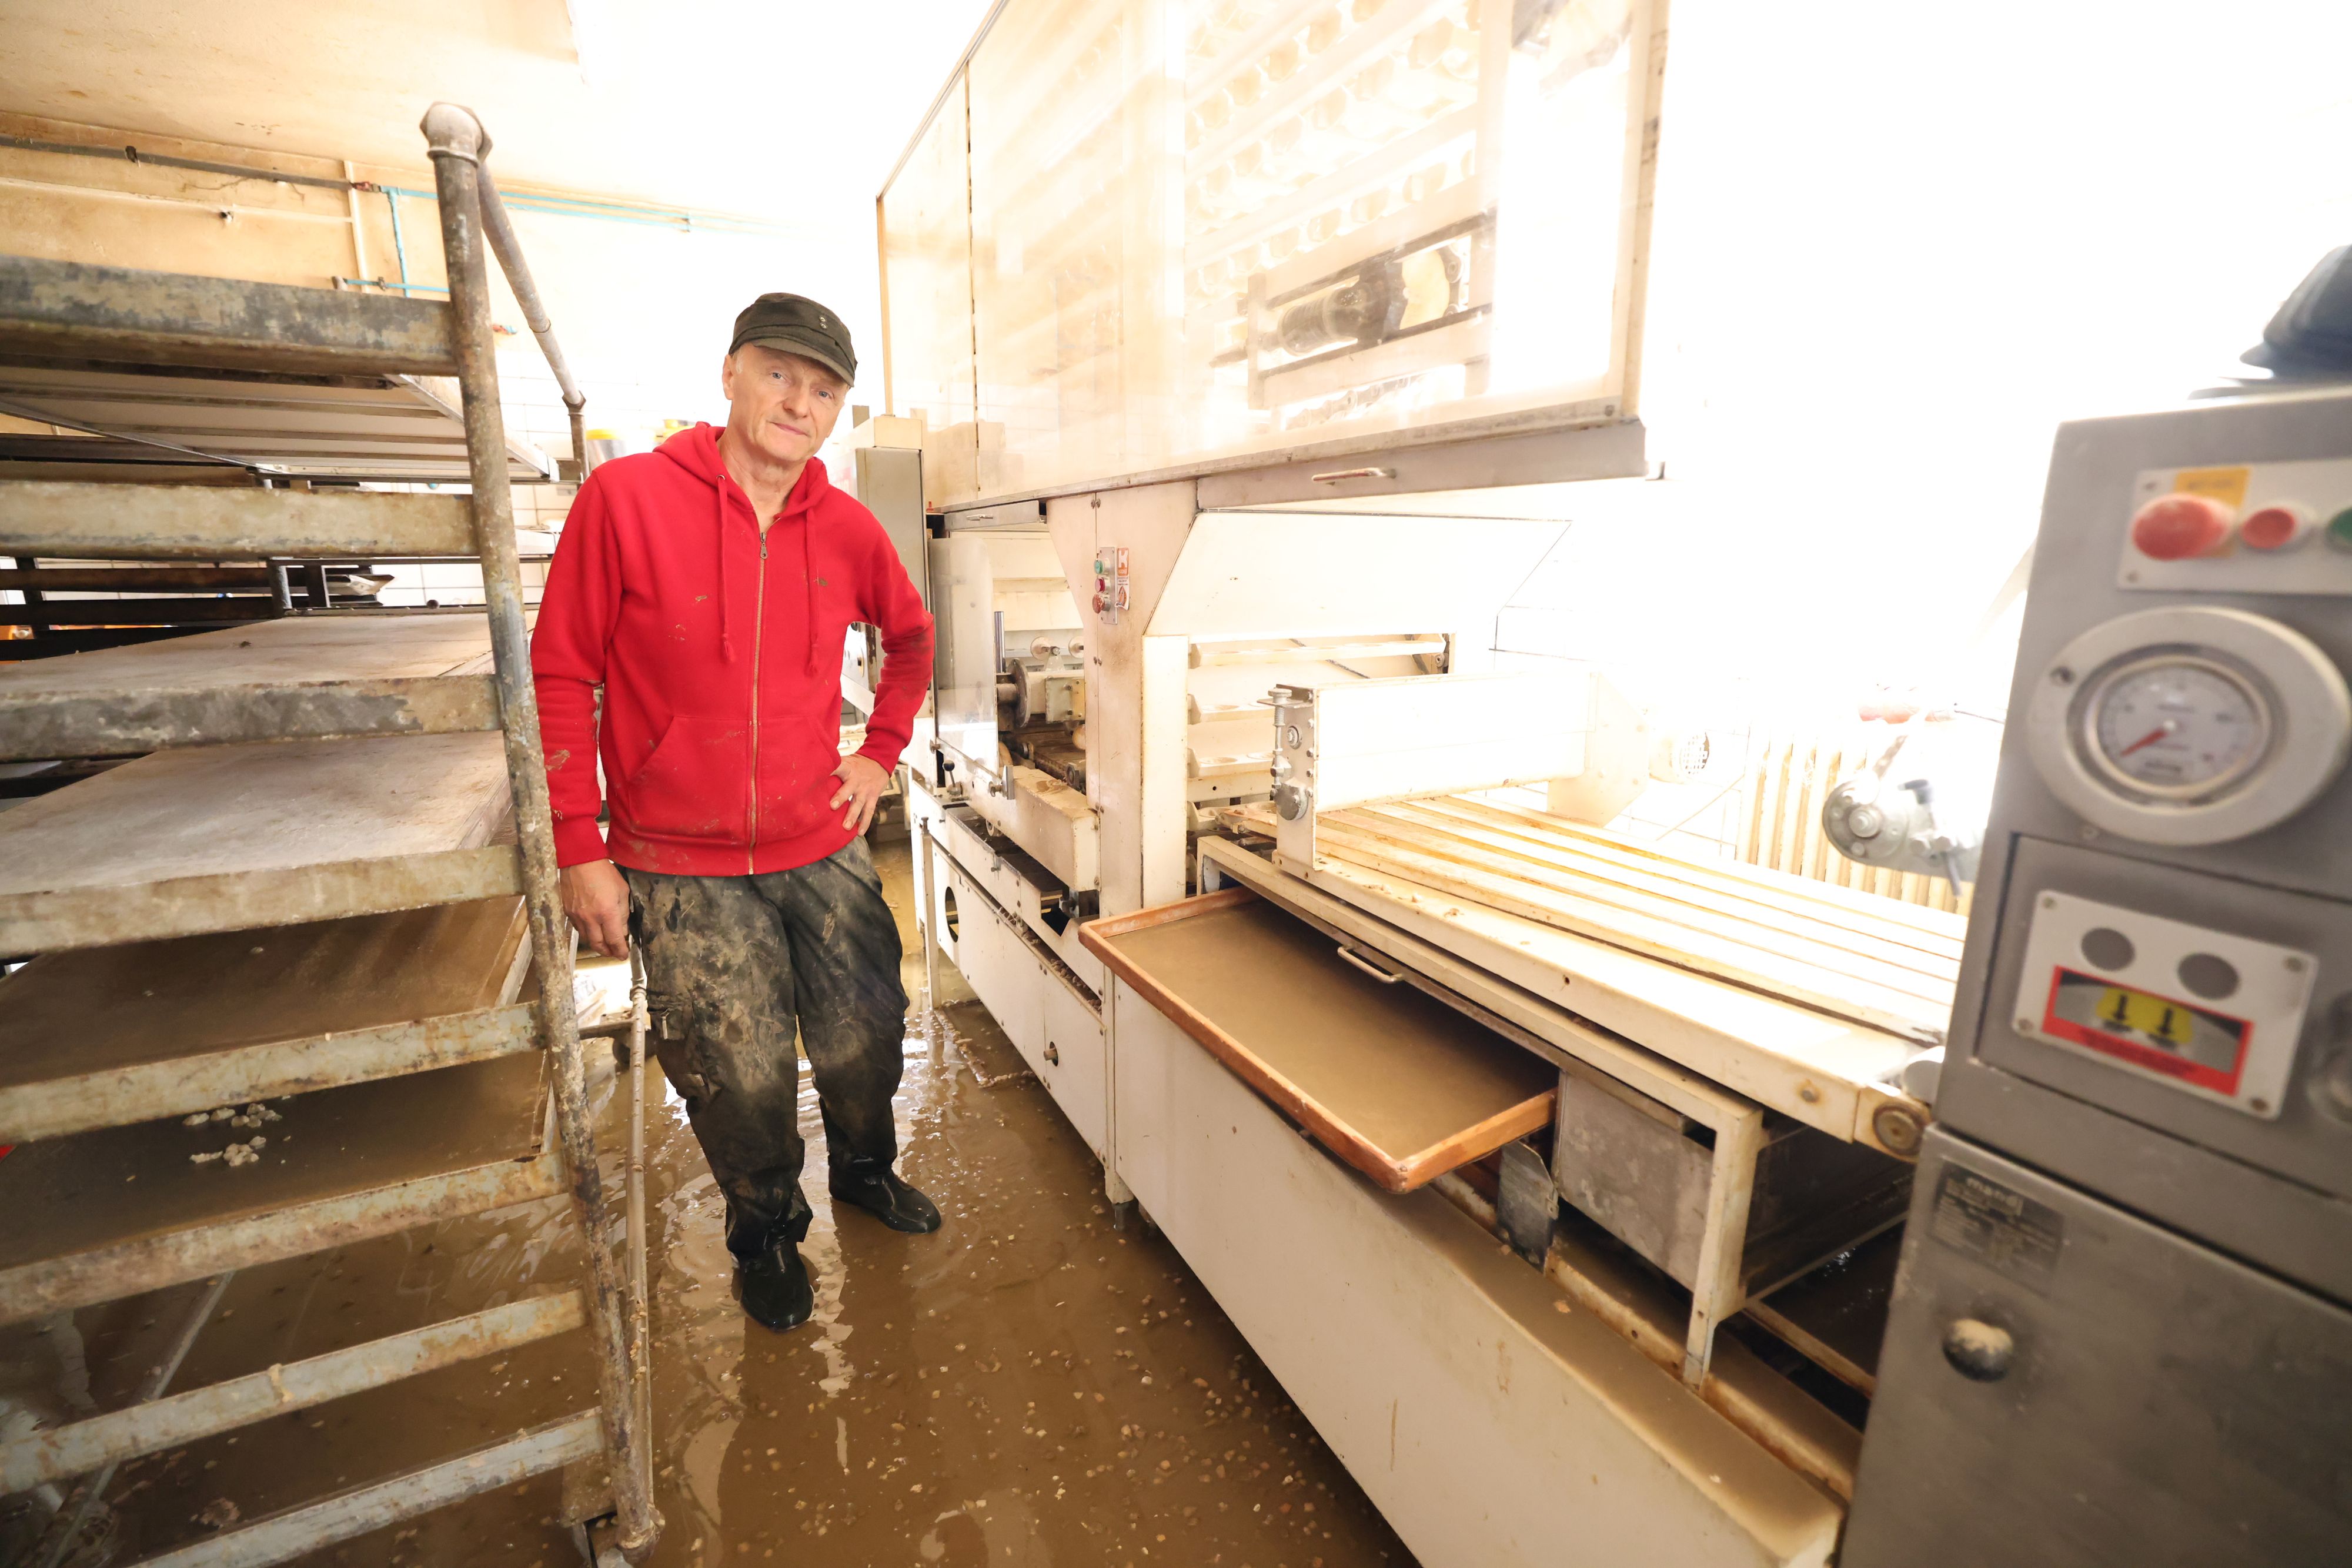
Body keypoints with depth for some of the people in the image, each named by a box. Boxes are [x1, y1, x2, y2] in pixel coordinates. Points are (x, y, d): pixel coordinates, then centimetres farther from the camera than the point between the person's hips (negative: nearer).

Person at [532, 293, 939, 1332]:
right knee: (740, 1085, 8)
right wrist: (581, 851, -8)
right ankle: (766, 1235, 39)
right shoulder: (625, 497, -10)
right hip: (682, 869, -3)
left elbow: (911, 635, 19)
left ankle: (864, 1170, 47)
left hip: (824, 850, 3)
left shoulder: (848, 529, 0)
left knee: (866, 1046, 15)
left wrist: (881, 751, 11)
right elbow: (561, 677, -7)